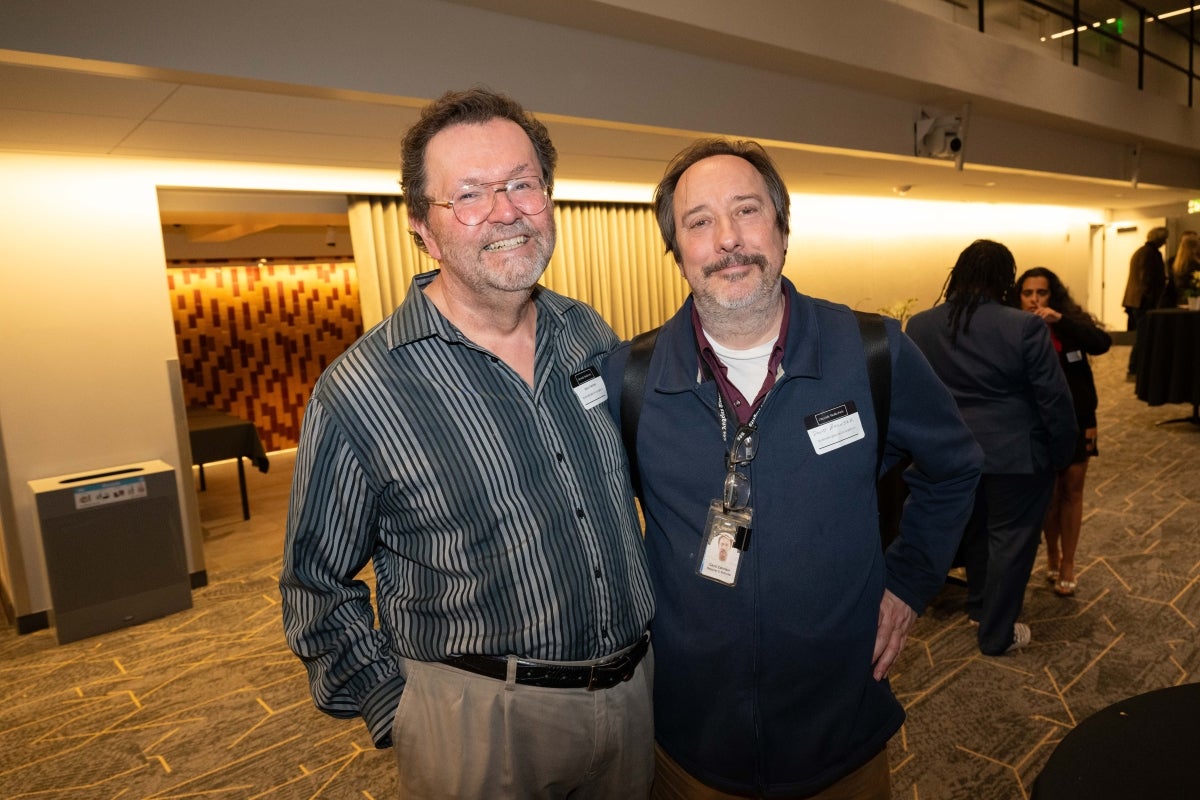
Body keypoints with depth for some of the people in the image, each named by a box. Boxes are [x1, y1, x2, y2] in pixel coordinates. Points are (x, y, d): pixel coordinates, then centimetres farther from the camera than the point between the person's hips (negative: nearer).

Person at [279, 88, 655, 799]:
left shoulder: (590, 334, -2)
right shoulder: (360, 392, -17)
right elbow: (318, 585, -6)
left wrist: (651, 617, 12)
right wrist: (402, 714, -8)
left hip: (636, 687, 5)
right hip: (481, 717, -5)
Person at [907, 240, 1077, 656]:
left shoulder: (919, 326, -5)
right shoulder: (1024, 327, -17)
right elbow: (1054, 399, -13)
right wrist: (1062, 453, 0)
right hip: (1016, 454, -4)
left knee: (975, 528, 22)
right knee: (1010, 539, 9)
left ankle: (979, 606, 40)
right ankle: (996, 635, 20)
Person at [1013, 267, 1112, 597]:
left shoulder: (1072, 322, -5)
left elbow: (1102, 343, -25)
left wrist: (1060, 321, -32)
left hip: (1077, 421, 2)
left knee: (1071, 491, 11)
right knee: (1049, 493, 10)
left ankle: (1067, 563, 25)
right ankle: (1052, 554, 34)